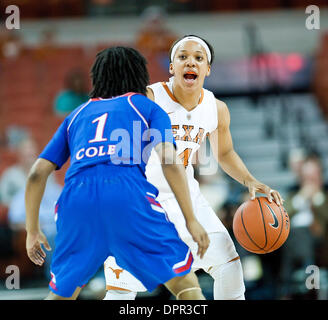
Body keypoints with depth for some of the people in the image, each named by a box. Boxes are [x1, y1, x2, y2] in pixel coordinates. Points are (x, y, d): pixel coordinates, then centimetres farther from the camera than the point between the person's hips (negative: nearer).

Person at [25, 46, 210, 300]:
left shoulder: (77, 114, 32)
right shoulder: (148, 107, 23)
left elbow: (37, 174, 24)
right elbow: (169, 161, 5)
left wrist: (33, 231, 33)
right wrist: (191, 219, 4)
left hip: (76, 196, 3)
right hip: (129, 194, -3)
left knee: (61, 294, 21)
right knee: (185, 283, 6)